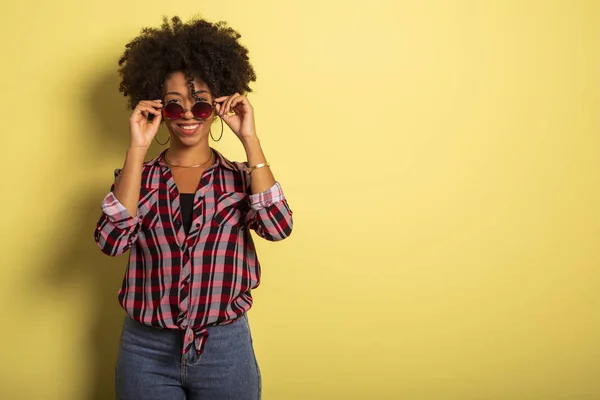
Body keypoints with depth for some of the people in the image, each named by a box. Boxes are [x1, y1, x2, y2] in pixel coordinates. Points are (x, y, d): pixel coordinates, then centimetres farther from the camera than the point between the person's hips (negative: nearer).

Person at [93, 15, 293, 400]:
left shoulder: (239, 177, -1)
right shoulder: (137, 176, 1)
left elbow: (277, 227, -19)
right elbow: (112, 241, -16)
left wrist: (249, 139, -18)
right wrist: (137, 148, -18)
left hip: (226, 349, 0)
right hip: (147, 351, 0)